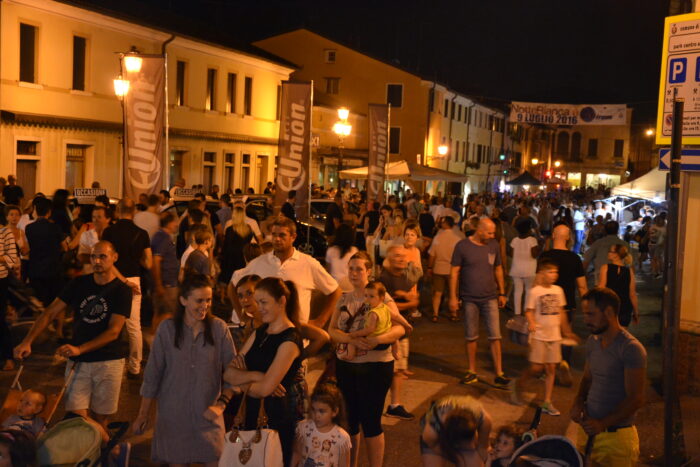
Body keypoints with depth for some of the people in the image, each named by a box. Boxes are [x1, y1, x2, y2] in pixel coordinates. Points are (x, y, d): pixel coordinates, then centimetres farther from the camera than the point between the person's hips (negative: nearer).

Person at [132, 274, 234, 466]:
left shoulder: (219, 328, -6)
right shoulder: (167, 328, -6)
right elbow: (152, 375, 0)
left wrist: (221, 404, -14)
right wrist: (143, 414, 2)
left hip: (208, 414, 0)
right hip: (173, 414, 0)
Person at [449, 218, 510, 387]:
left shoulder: (493, 245, 3)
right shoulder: (463, 246, -7)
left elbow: (498, 269, 13)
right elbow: (454, 272, -4)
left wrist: (502, 293, 12)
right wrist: (453, 297, -7)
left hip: (490, 297, 2)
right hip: (469, 299, -2)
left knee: (495, 336, -2)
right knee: (471, 337, 8)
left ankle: (499, 374, 3)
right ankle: (472, 372, 20)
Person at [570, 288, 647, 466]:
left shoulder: (631, 348, -17)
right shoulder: (593, 341, 6)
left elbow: (636, 399, -17)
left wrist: (602, 424, -20)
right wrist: (578, 401, -2)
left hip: (616, 436, -6)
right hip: (588, 430, 6)